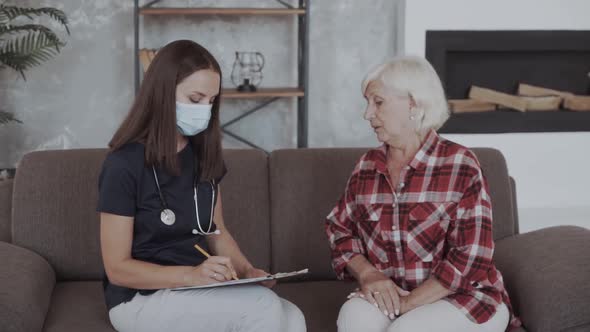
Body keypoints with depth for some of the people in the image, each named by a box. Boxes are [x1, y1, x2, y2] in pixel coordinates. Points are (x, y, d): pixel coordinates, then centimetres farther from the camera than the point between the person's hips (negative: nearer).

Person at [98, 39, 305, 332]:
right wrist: (191, 275, -27)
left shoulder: (203, 154, 6)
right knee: (263, 307, -28)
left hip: (201, 289, 6)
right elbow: (117, 268, -14)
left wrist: (247, 271, -6)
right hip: (141, 299, -6)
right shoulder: (124, 164, -15)